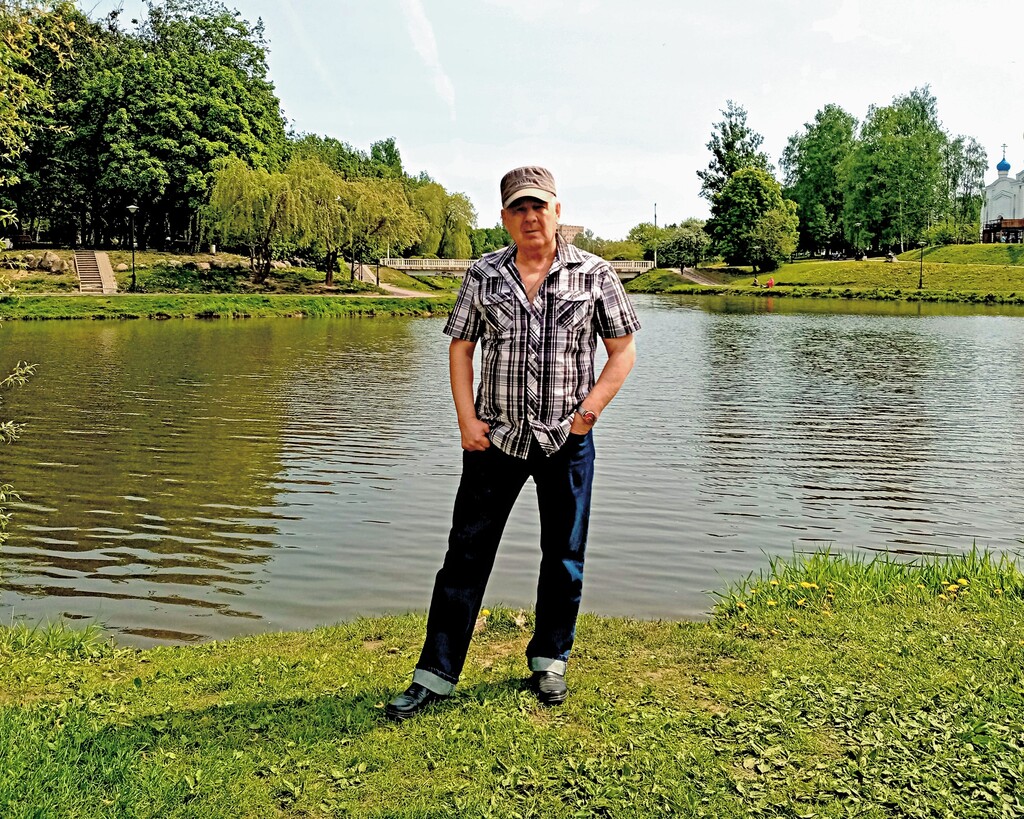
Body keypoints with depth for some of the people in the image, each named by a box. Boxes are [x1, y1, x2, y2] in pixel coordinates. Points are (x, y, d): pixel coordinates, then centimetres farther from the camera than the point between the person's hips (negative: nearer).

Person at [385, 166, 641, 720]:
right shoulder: (484, 274, 4)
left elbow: (623, 348, 4)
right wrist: (467, 419, -3)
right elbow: (460, 347, 7)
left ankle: (549, 661, 30)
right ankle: (436, 673, 10)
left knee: (563, 556, 10)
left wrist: (590, 409, -8)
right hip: (495, 438, 1)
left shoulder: (594, 274, 0)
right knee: (467, 551, 1)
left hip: (567, 440, 0)